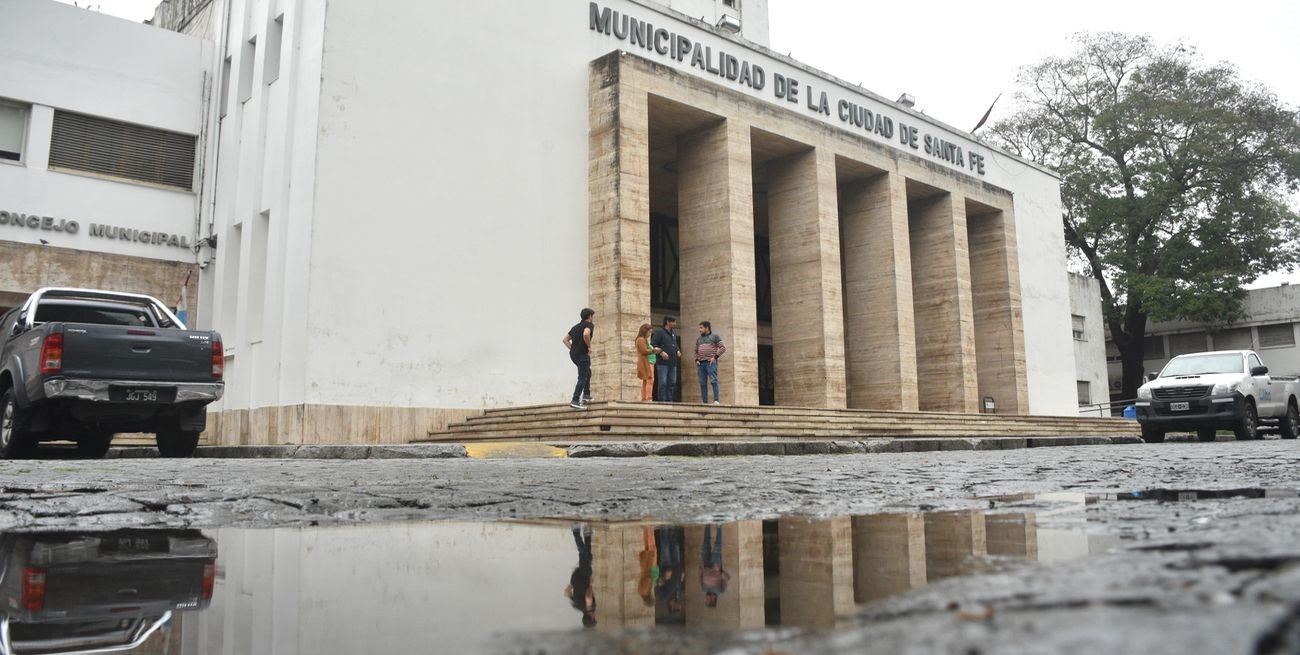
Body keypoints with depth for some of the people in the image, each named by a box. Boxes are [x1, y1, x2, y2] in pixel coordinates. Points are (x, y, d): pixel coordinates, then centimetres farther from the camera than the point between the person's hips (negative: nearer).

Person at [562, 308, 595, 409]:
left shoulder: (576, 327, 19)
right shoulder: (589, 324, -6)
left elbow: (565, 339, 17)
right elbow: (586, 334, -30)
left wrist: (573, 349, 12)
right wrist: (589, 346, -16)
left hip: (573, 354, 9)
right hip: (582, 354, -9)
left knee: (588, 373, 25)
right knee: (582, 378, -5)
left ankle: (586, 395, 26)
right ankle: (575, 401, -10)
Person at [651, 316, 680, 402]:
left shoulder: (673, 334, 20)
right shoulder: (659, 332, -4)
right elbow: (653, 344, -10)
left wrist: (678, 351, 11)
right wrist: (661, 352, -20)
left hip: (673, 363, 8)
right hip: (662, 363, -8)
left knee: (672, 383, 7)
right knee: (662, 383, -9)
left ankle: (669, 400, 12)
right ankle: (661, 401, -7)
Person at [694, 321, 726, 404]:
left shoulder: (715, 336, 7)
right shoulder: (699, 339, 22)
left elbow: (723, 348, 1)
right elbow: (696, 351, 28)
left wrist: (715, 357, -10)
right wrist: (696, 360, 10)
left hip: (711, 362, -5)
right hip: (701, 363, 5)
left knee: (713, 381, -15)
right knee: (702, 383, 1)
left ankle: (716, 400, -18)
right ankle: (705, 402, 3)